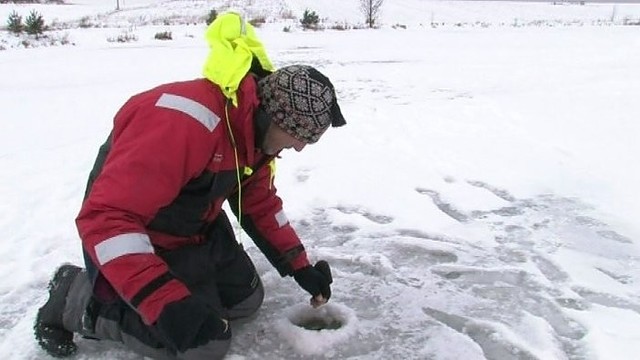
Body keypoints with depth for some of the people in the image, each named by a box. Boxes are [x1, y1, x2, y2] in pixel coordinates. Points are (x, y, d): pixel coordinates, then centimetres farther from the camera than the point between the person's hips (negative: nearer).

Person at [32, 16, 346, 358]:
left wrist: (300, 266, 5)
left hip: (200, 232, 9)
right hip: (141, 242, -9)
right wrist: (166, 301, -43)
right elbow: (105, 216, -38)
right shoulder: (183, 122, -36)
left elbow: (260, 204, 8)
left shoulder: (256, 132, -6)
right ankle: (77, 298, 4)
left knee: (246, 301, 15)